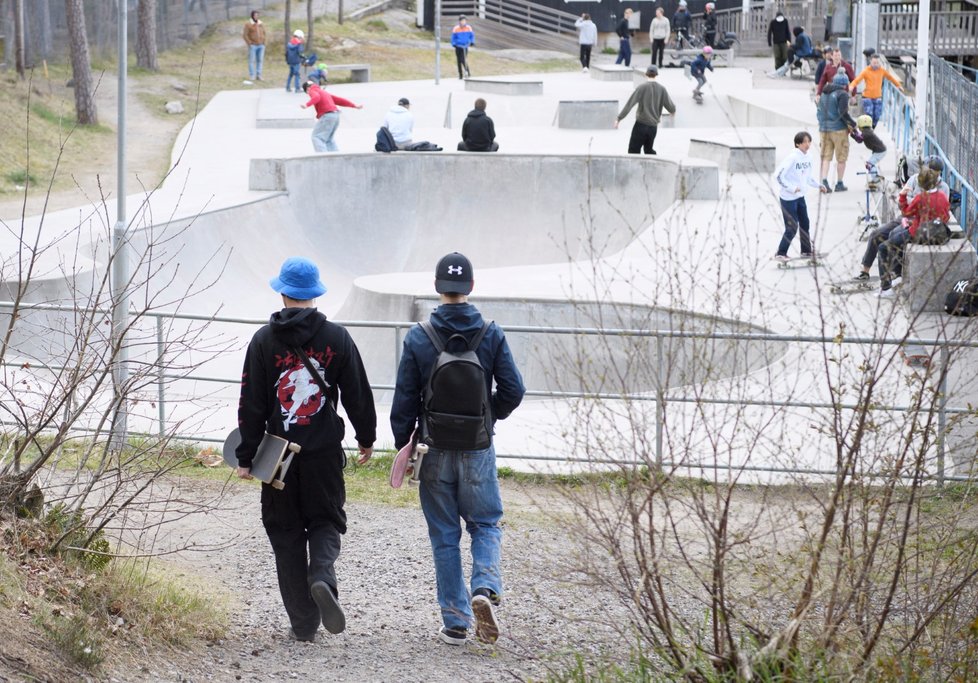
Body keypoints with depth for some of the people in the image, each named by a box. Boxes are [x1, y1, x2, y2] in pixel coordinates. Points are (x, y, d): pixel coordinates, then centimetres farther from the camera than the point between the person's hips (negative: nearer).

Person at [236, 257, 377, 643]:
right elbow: (358, 395, 4)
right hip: (325, 452, 1)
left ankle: (303, 623, 5)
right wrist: (366, 439, 19)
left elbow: (251, 404, -3)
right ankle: (322, 576, -18)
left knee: (286, 533, 7)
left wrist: (246, 456, 2)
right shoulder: (336, 338, -1)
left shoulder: (264, 341, -3)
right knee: (325, 521, 14)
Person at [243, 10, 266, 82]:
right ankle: (252, 76, -2)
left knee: (260, 60, 4)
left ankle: (258, 75, 8)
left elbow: (263, 33, 19)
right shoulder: (248, 24, -6)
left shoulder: (261, 24, 11)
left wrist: (263, 42, 7)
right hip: (253, 46, -5)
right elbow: (245, 35, -8)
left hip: (261, 46, 5)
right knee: (252, 61, -4)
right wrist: (249, 43, -13)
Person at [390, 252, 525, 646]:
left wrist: (402, 444, 7)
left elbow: (404, 399, -5)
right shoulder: (491, 335, -5)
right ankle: (485, 588, -14)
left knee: (444, 536, 8)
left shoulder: (418, 338, -7)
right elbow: (513, 390, -4)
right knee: (486, 524, 14)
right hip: (478, 449, 0)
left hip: (435, 451, 0)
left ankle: (455, 623, 8)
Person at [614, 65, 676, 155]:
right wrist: (673, 111, 28)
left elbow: (629, 104, -13)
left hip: (641, 124, -4)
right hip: (653, 126, 4)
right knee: (649, 150, 21)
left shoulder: (642, 87, -9)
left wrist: (619, 118, -12)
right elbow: (671, 108, 4)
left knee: (633, 151, -1)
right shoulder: (662, 89, 1)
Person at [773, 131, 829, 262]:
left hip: (800, 196, 8)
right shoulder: (792, 158, -20)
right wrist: (791, 188, -23)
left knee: (805, 224, 15)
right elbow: (778, 175, -23)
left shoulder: (808, 158, 3)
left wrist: (818, 185, 6)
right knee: (792, 227, -6)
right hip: (788, 198, -8)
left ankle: (806, 250, 29)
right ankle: (780, 254, 5)